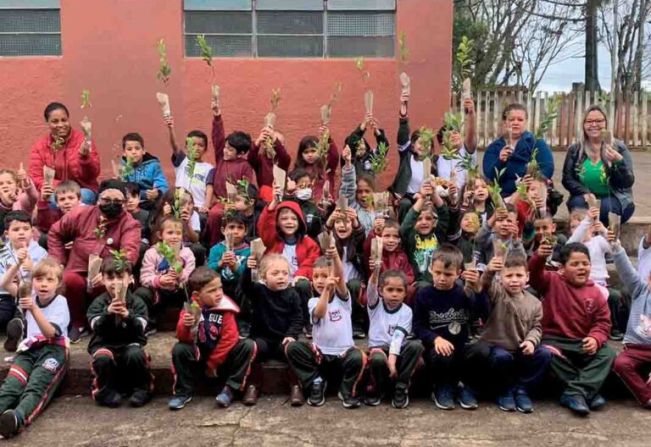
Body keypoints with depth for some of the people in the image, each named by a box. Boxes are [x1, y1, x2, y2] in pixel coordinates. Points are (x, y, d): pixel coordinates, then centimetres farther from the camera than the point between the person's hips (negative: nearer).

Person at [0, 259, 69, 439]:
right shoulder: (31, 297, 17)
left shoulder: (60, 303, -5)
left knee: (36, 386, -34)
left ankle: (18, 418, -65)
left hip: (53, 349, -6)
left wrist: (34, 309, -30)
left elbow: (50, 332, -19)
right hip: (30, 349, 6)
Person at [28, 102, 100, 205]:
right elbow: (35, 179, -1)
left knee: (82, 196, -35)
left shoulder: (82, 140, -3)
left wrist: (84, 157, -27)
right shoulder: (39, 146, 3)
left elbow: (93, 175, -7)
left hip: (83, 190, 0)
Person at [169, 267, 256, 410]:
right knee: (179, 349, -27)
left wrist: (213, 362, -13)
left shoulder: (225, 309, -13)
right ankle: (184, 392, -10)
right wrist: (185, 326, -37)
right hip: (198, 355, 1)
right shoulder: (189, 309, -9)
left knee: (248, 345, -24)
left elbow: (229, 339, -14)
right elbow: (183, 338, -14)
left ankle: (230, 389, -18)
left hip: (222, 356, 0)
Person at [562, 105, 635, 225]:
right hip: (586, 199, 1)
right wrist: (585, 193, -18)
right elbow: (567, 179, 2)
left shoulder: (619, 148, 0)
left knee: (606, 207, -34)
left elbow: (628, 183, -7)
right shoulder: (575, 150, 6)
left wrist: (620, 162, -27)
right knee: (578, 204, -32)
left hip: (614, 199, -1)